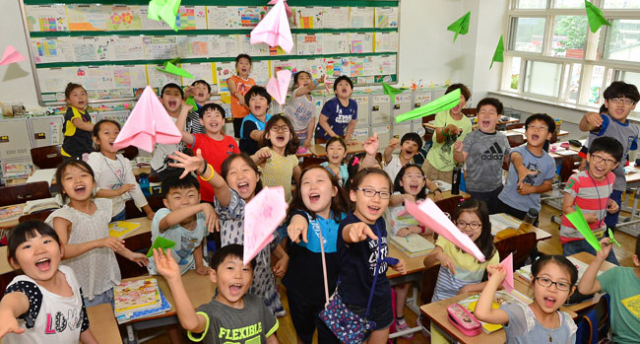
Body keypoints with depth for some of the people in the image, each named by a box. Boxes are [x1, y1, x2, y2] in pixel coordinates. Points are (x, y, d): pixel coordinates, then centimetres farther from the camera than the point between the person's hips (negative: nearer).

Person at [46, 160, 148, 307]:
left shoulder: (102, 206, 1)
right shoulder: (63, 217, -17)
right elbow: (60, 252, -31)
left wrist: (129, 254, 21)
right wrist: (96, 243, -40)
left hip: (107, 284, 5)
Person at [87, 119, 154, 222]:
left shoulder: (124, 162, 0)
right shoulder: (94, 159, -17)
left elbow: (135, 187, 4)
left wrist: (149, 212, 2)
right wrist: (117, 192, -28)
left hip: (119, 213, 5)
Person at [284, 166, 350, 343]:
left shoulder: (342, 218, -12)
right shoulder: (301, 214, -22)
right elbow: (299, 217, -46)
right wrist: (298, 223, -70)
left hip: (331, 291, 1)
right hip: (299, 291, -1)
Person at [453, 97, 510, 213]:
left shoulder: (502, 138, 2)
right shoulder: (471, 137, -12)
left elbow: (508, 158, 17)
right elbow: (461, 159, -17)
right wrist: (457, 151, -37)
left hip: (497, 188, 5)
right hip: (476, 190, -5)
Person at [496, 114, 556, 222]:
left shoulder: (549, 161, -4)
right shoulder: (519, 151, -13)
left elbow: (547, 185, 5)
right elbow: (516, 157, -38)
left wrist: (532, 189, -16)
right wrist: (520, 168, -61)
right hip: (506, 204, -2)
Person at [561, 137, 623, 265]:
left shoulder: (611, 178, 0)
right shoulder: (576, 180, -21)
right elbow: (566, 207, -17)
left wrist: (611, 203, -1)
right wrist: (582, 218, -34)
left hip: (599, 234, 6)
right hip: (574, 239, -6)